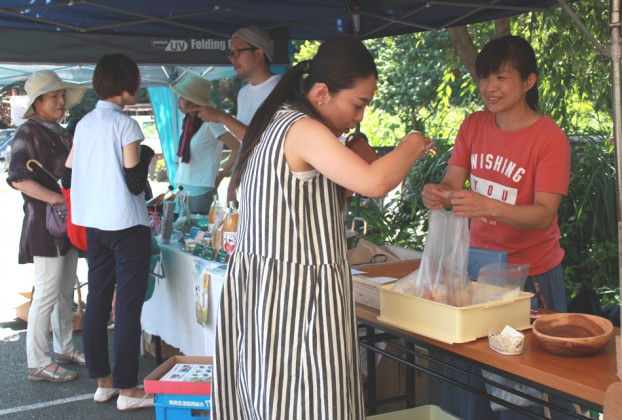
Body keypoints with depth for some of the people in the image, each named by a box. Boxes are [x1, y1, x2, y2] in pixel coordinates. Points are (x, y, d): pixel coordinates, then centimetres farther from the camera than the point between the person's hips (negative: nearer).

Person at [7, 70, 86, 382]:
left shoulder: (61, 134, 15)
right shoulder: (28, 133, -10)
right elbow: (18, 179, -20)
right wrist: (58, 199, -24)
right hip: (44, 223, -8)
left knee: (66, 291, 14)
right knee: (47, 293, -5)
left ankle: (64, 348, 28)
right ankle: (38, 363, 4)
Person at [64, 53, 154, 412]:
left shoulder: (84, 124, 8)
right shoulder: (125, 124, -13)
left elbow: (68, 178, 11)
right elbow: (135, 183, -15)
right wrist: (147, 158, 2)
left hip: (94, 224, 7)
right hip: (127, 224, -7)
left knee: (97, 301, 12)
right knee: (128, 307, -2)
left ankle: (103, 381, 21)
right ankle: (127, 389, 3)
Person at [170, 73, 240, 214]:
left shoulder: (210, 123, -13)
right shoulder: (188, 121, 8)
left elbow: (238, 148, -14)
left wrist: (221, 175, -7)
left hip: (201, 191, -7)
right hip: (183, 189, 7)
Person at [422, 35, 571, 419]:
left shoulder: (550, 137, -14)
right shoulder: (474, 125, 1)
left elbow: (545, 214, -21)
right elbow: (453, 183, 0)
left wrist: (488, 206, -39)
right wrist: (438, 195, -25)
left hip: (530, 273, -4)